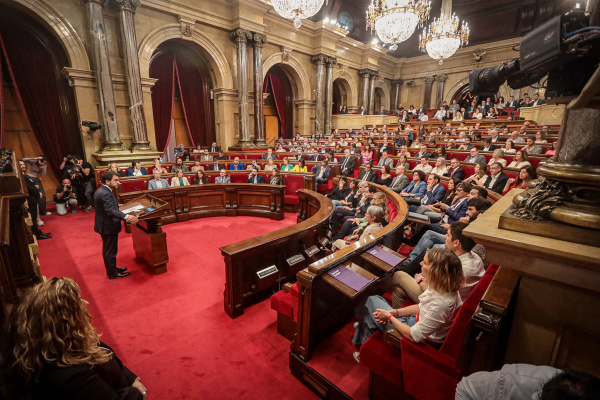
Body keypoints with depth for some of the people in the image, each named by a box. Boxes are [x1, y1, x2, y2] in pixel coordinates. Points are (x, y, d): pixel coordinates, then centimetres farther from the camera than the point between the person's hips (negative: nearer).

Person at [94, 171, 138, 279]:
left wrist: (116, 205, 31)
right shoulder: (105, 193, -25)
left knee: (108, 249, 21)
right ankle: (112, 273, 17)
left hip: (105, 225, 10)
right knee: (110, 250, 4)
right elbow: (110, 211, -36)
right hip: (109, 226, -10)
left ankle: (112, 268, 37)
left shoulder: (101, 191, 6)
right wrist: (126, 216, -48)